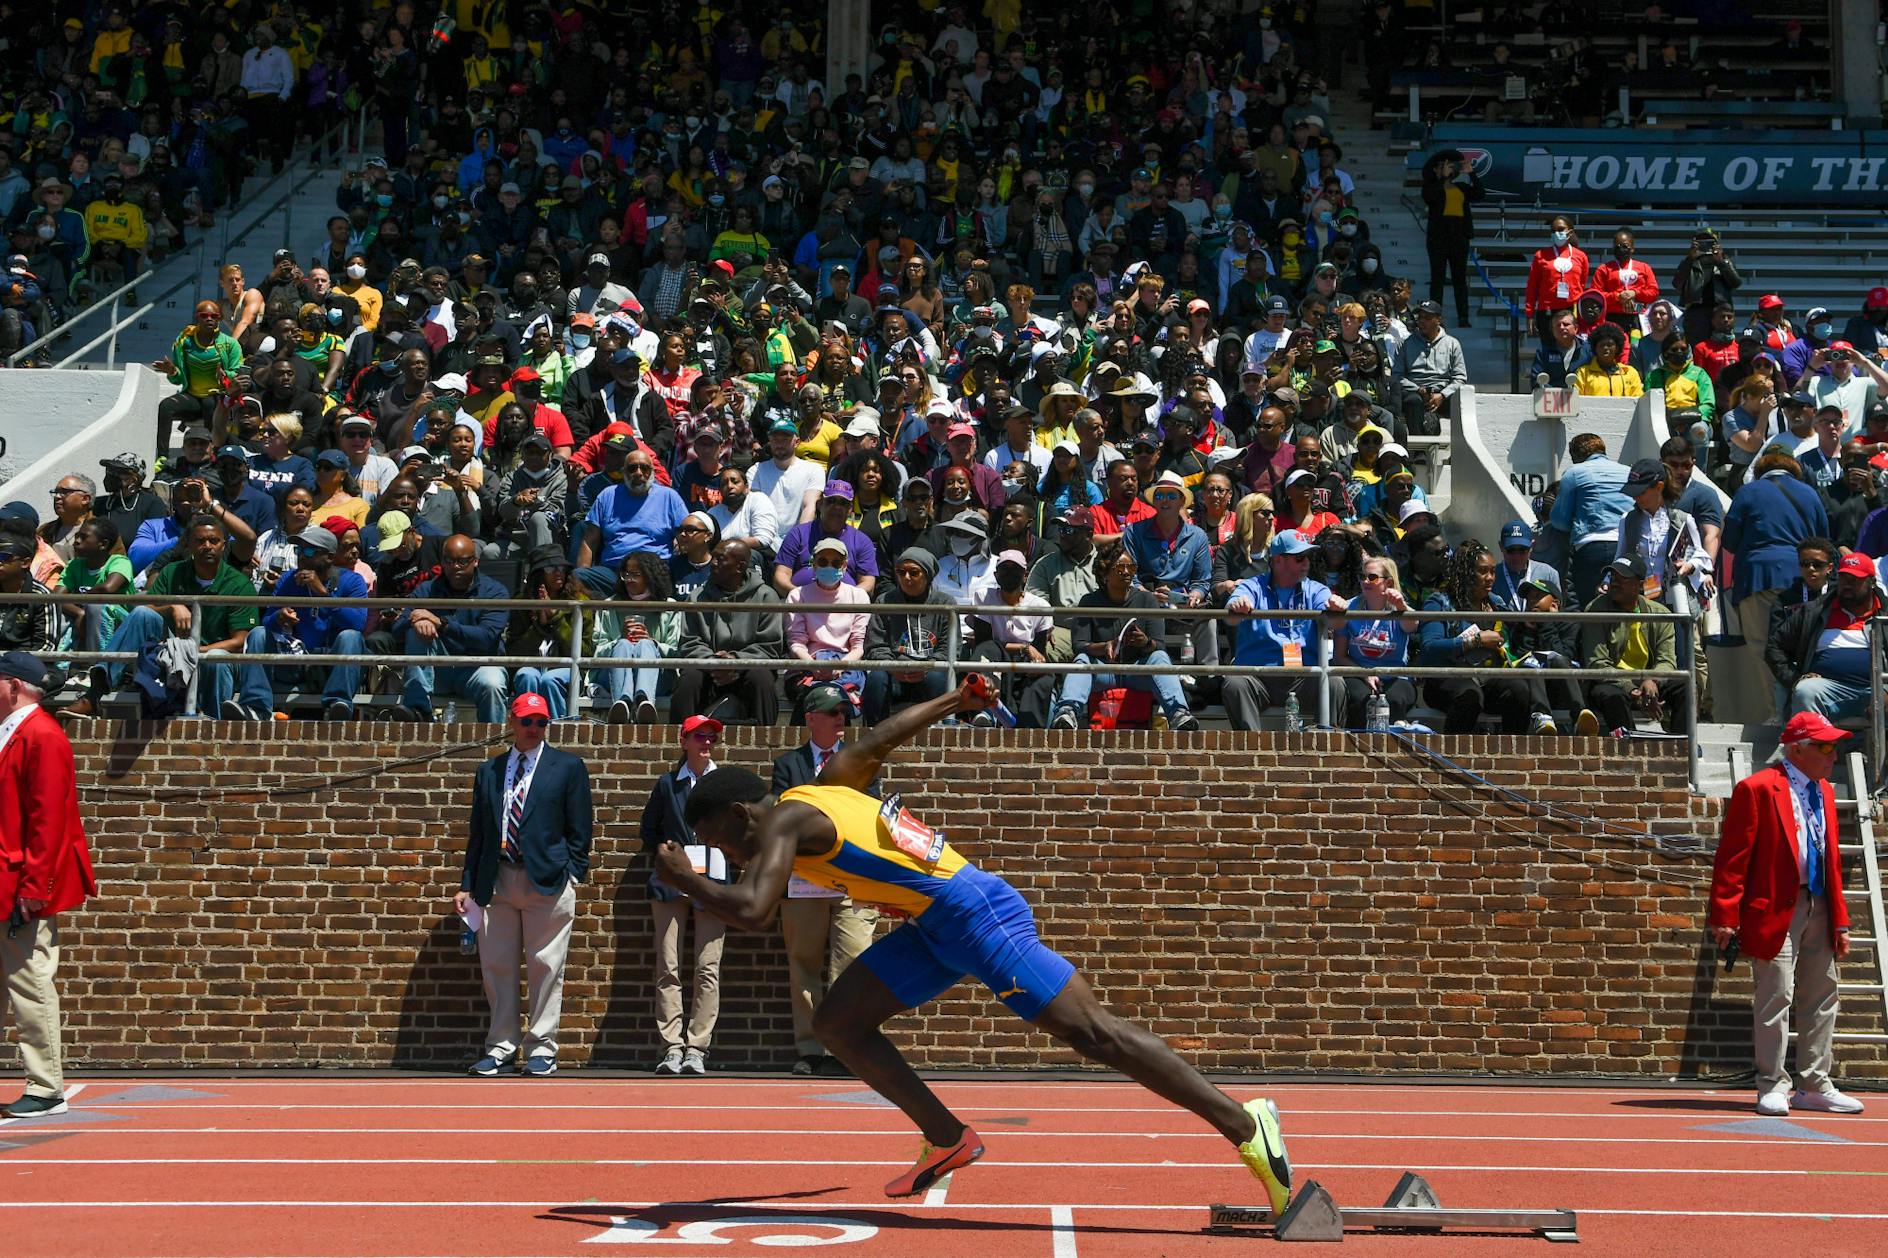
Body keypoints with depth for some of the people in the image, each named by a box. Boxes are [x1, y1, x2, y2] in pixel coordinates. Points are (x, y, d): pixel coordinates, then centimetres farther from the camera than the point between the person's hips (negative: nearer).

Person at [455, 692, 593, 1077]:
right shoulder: (488, 771, 15)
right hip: (497, 881, 3)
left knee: (545, 968, -1)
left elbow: (579, 829, 3)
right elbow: (477, 832, 15)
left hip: (548, 880, -3)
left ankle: (541, 1048, 7)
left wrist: (572, 876, -4)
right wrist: (467, 885, 9)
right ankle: (501, 1046, 15)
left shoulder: (568, 767, 5)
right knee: (496, 967, 5)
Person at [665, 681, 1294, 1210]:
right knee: (836, 1022, 8)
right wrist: (954, 701, 41)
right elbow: (878, 740, 28)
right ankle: (949, 1139, 11)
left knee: (1094, 1033, -7)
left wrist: (684, 878, -6)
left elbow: (751, 911, -23)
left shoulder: (783, 821, -10)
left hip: (976, 916, -10)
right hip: (940, 924, 10)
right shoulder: (823, 789, 17)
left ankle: (1245, 1125, -3)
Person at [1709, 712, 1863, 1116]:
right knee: (1776, 998, -4)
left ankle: (1814, 1087, 18)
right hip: (1777, 909, -7)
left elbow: (1831, 859, 18)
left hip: (1818, 910, 8)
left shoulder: (1824, 793, 14)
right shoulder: (1758, 788, -9)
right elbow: (1732, 857, -11)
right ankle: (1772, 1087, 6)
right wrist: (1725, 916, -16)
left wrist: (1839, 919, 13)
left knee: (1823, 998, 10)